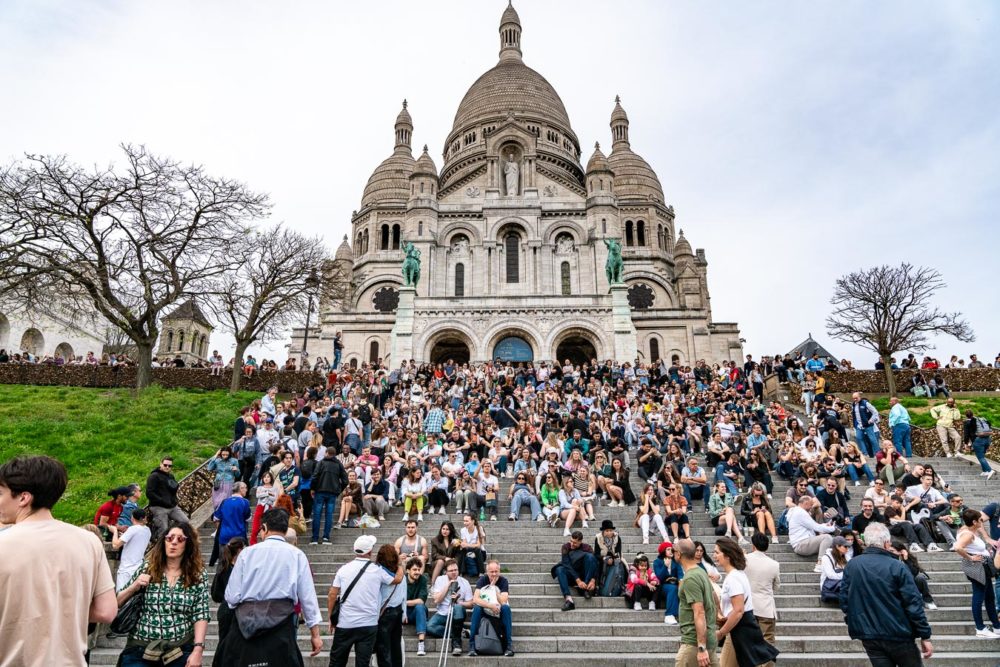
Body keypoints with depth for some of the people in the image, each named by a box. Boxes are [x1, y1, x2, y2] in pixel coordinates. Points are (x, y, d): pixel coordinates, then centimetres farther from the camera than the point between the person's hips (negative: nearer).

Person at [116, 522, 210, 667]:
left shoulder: (198, 576, -3)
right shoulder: (146, 569, 1)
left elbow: (201, 615, -6)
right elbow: (116, 603, 7)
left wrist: (198, 649, -16)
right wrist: (134, 587, -11)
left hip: (181, 650, -1)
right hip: (140, 648, 1)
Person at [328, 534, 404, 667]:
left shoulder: (344, 569, -1)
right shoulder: (377, 570, -4)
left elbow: (332, 596, -1)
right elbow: (398, 579, 13)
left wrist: (331, 619, 9)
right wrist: (400, 564, 31)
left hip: (345, 624, 2)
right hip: (368, 625, -2)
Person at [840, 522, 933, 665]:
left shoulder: (851, 565, 0)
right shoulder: (897, 566, -11)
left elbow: (844, 599, 4)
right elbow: (913, 603, -11)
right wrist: (925, 636, -4)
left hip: (869, 636, 3)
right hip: (898, 634, -3)